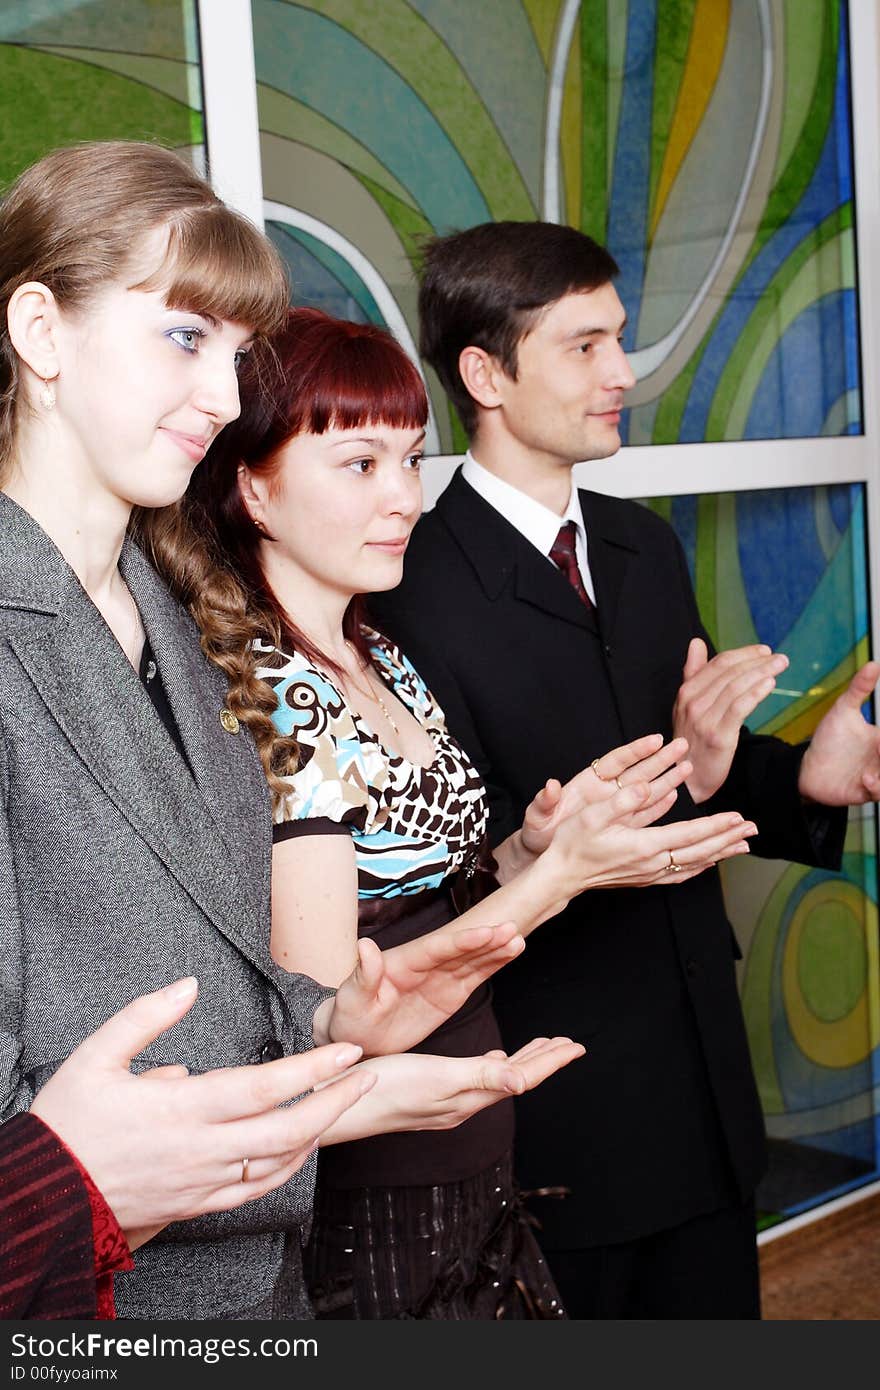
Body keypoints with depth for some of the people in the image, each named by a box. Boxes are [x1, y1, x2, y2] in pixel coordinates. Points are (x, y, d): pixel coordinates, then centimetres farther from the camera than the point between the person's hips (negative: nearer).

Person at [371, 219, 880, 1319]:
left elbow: (699, 777, 11)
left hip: (706, 1080, 7)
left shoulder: (646, 547, 6)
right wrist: (674, 779, -30)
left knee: (718, 1308, 20)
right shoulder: (416, 594, -18)